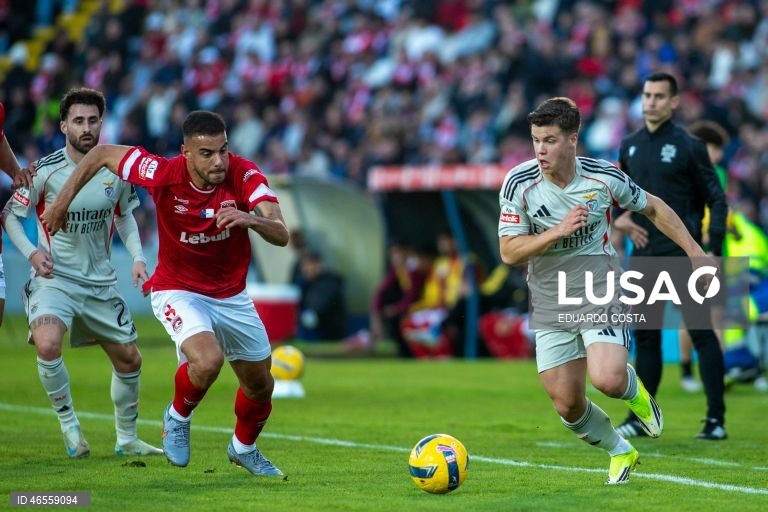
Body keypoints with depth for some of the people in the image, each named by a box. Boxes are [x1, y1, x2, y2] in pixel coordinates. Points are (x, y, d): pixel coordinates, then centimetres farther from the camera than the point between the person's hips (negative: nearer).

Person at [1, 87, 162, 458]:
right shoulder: (45, 171, -13)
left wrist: (137, 257, 3)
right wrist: (31, 251, -16)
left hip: (101, 282, 4)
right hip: (54, 278, -4)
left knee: (129, 359, 10)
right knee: (47, 345, -30)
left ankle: (126, 438, 32)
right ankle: (69, 424, -8)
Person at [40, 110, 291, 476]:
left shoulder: (244, 175, -21)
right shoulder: (164, 174, -24)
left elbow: (281, 235, -30)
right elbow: (102, 154, -8)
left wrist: (251, 220, -51)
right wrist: (62, 200, -6)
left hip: (231, 296, 3)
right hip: (178, 291, -3)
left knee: (260, 385, 15)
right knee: (207, 361, -31)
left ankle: (244, 448, 47)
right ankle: (178, 417, 2)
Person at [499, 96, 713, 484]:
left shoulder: (605, 178, -11)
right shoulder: (519, 183, -12)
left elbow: (653, 208, 8)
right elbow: (509, 252, -14)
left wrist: (694, 251, 9)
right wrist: (559, 231, -26)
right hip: (551, 305, 2)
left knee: (607, 380, -26)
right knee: (568, 406, 0)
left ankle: (634, 391, 13)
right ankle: (620, 452, 31)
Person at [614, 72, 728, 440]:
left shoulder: (689, 146, -5)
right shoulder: (629, 146, 10)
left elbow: (716, 200, -5)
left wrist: (714, 250, -13)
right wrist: (620, 214, 5)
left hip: (682, 254, -6)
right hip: (644, 255, 6)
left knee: (701, 333, -4)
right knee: (645, 336, 9)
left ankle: (716, 419, -1)